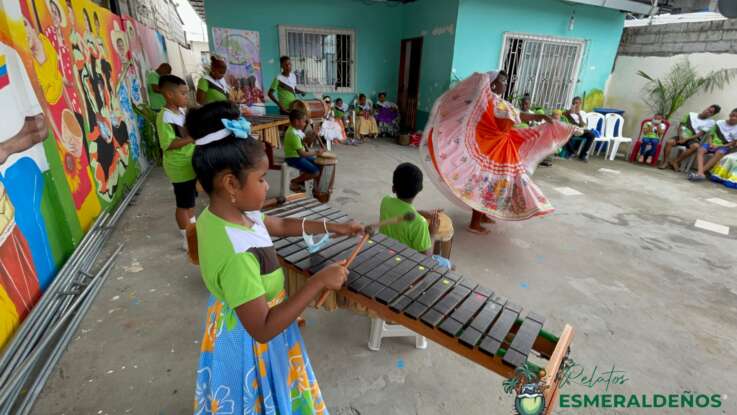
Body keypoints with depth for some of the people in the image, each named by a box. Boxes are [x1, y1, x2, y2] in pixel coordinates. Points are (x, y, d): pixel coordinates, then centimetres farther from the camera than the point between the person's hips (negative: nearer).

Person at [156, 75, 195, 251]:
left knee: (191, 199, 22)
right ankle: (188, 240, 16)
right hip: (180, 168, -9)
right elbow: (168, 144, -25)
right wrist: (192, 138, -28)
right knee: (183, 204, 3)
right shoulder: (165, 117, -20)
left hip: (190, 164, 9)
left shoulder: (181, 111, 7)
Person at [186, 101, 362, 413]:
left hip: (235, 327, 8)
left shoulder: (219, 215, -10)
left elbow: (282, 225, 3)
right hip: (250, 344, -8)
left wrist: (334, 227, 1)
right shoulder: (236, 255, -39)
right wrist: (318, 282, -34)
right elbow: (262, 328, -34)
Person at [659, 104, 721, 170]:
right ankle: (665, 162, -30)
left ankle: (675, 161, -28)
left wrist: (686, 139, -19)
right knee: (669, 142, -31)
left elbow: (700, 134, -7)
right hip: (682, 136, 1)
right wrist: (680, 136, -12)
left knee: (696, 146, -37)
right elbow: (680, 126, 6)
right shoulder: (691, 115, 9)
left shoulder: (710, 122, 3)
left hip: (694, 139, -1)